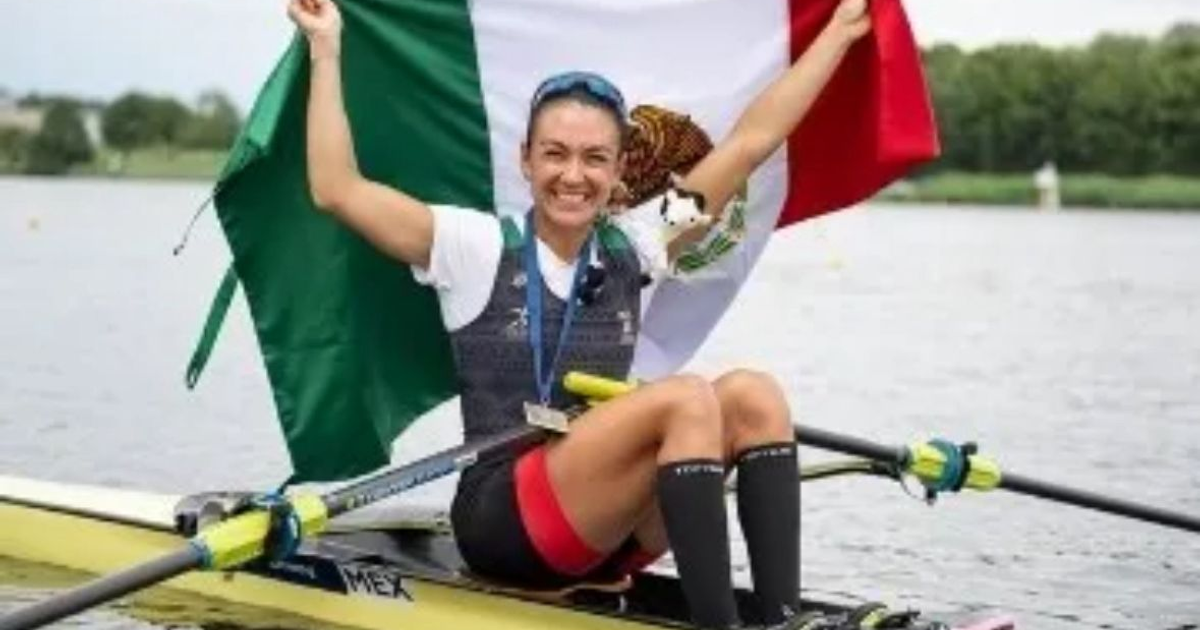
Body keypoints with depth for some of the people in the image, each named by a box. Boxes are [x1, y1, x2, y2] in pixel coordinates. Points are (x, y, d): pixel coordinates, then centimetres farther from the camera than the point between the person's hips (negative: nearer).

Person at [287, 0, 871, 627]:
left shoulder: (632, 250, 12)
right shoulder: (478, 248, 0)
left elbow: (750, 140, 13)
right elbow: (337, 190, -9)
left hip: (608, 529, 6)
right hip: (505, 522, -6)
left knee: (751, 395, -19)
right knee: (686, 399, -27)